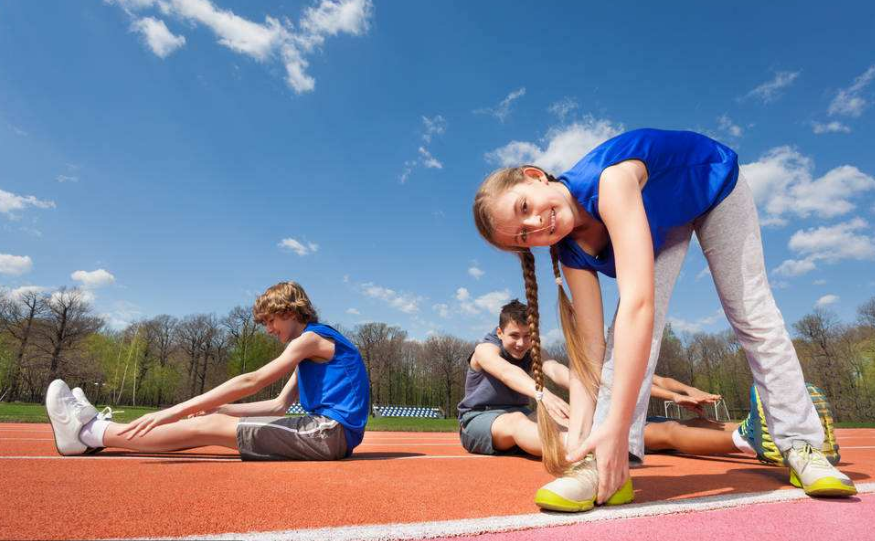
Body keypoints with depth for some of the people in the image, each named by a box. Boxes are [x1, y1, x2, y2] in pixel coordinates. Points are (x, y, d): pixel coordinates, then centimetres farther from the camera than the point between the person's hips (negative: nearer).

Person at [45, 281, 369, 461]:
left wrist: (177, 410, -15)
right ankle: (97, 432, 18)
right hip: (326, 431, 9)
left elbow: (251, 382, -17)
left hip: (331, 432, -9)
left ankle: (88, 432, 4)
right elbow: (279, 405, 20)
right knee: (214, 420, 8)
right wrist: (216, 408, 13)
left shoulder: (311, 337, -10)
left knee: (207, 427, -8)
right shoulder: (309, 349, 21)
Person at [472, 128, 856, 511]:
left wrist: (617, 426, -55)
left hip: (714, 183, -2)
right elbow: (589, 346, -27)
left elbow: (638, 303, -54)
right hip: (659, 216, 3)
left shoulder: (609, 180, -46)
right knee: (636, 321, -19)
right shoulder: (574, 253, -26)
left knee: (752, 315, -4)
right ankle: (609, 462, -21)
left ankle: (801, 444, 11)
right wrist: (578, 439, -35)